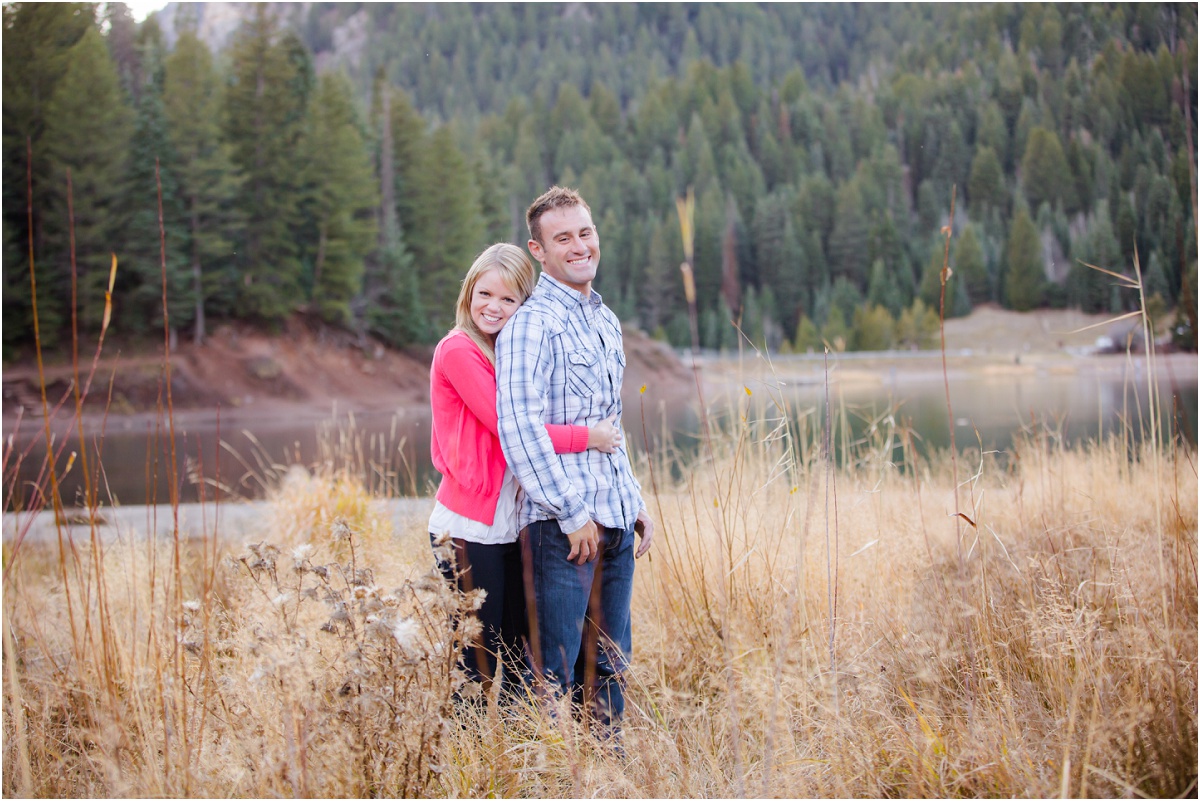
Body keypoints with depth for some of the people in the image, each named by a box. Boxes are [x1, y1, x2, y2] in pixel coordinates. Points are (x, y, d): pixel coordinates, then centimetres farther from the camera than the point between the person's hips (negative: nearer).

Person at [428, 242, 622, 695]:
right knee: (476, 665, -1)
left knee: (523, 657, 11)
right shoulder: (458, 349, -10)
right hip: (470, 532, -8)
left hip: (509, 529, 8)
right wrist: (587, 437, -13)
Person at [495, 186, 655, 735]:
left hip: (614, 521, 8)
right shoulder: (531, 324, -11)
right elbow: (519, 428, -19)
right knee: (556, 671, -5)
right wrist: (573, 512, -18)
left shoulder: (606, 321, 17)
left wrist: (635, 501, 18)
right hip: (561, 524, -8)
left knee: (609, 664, 13)